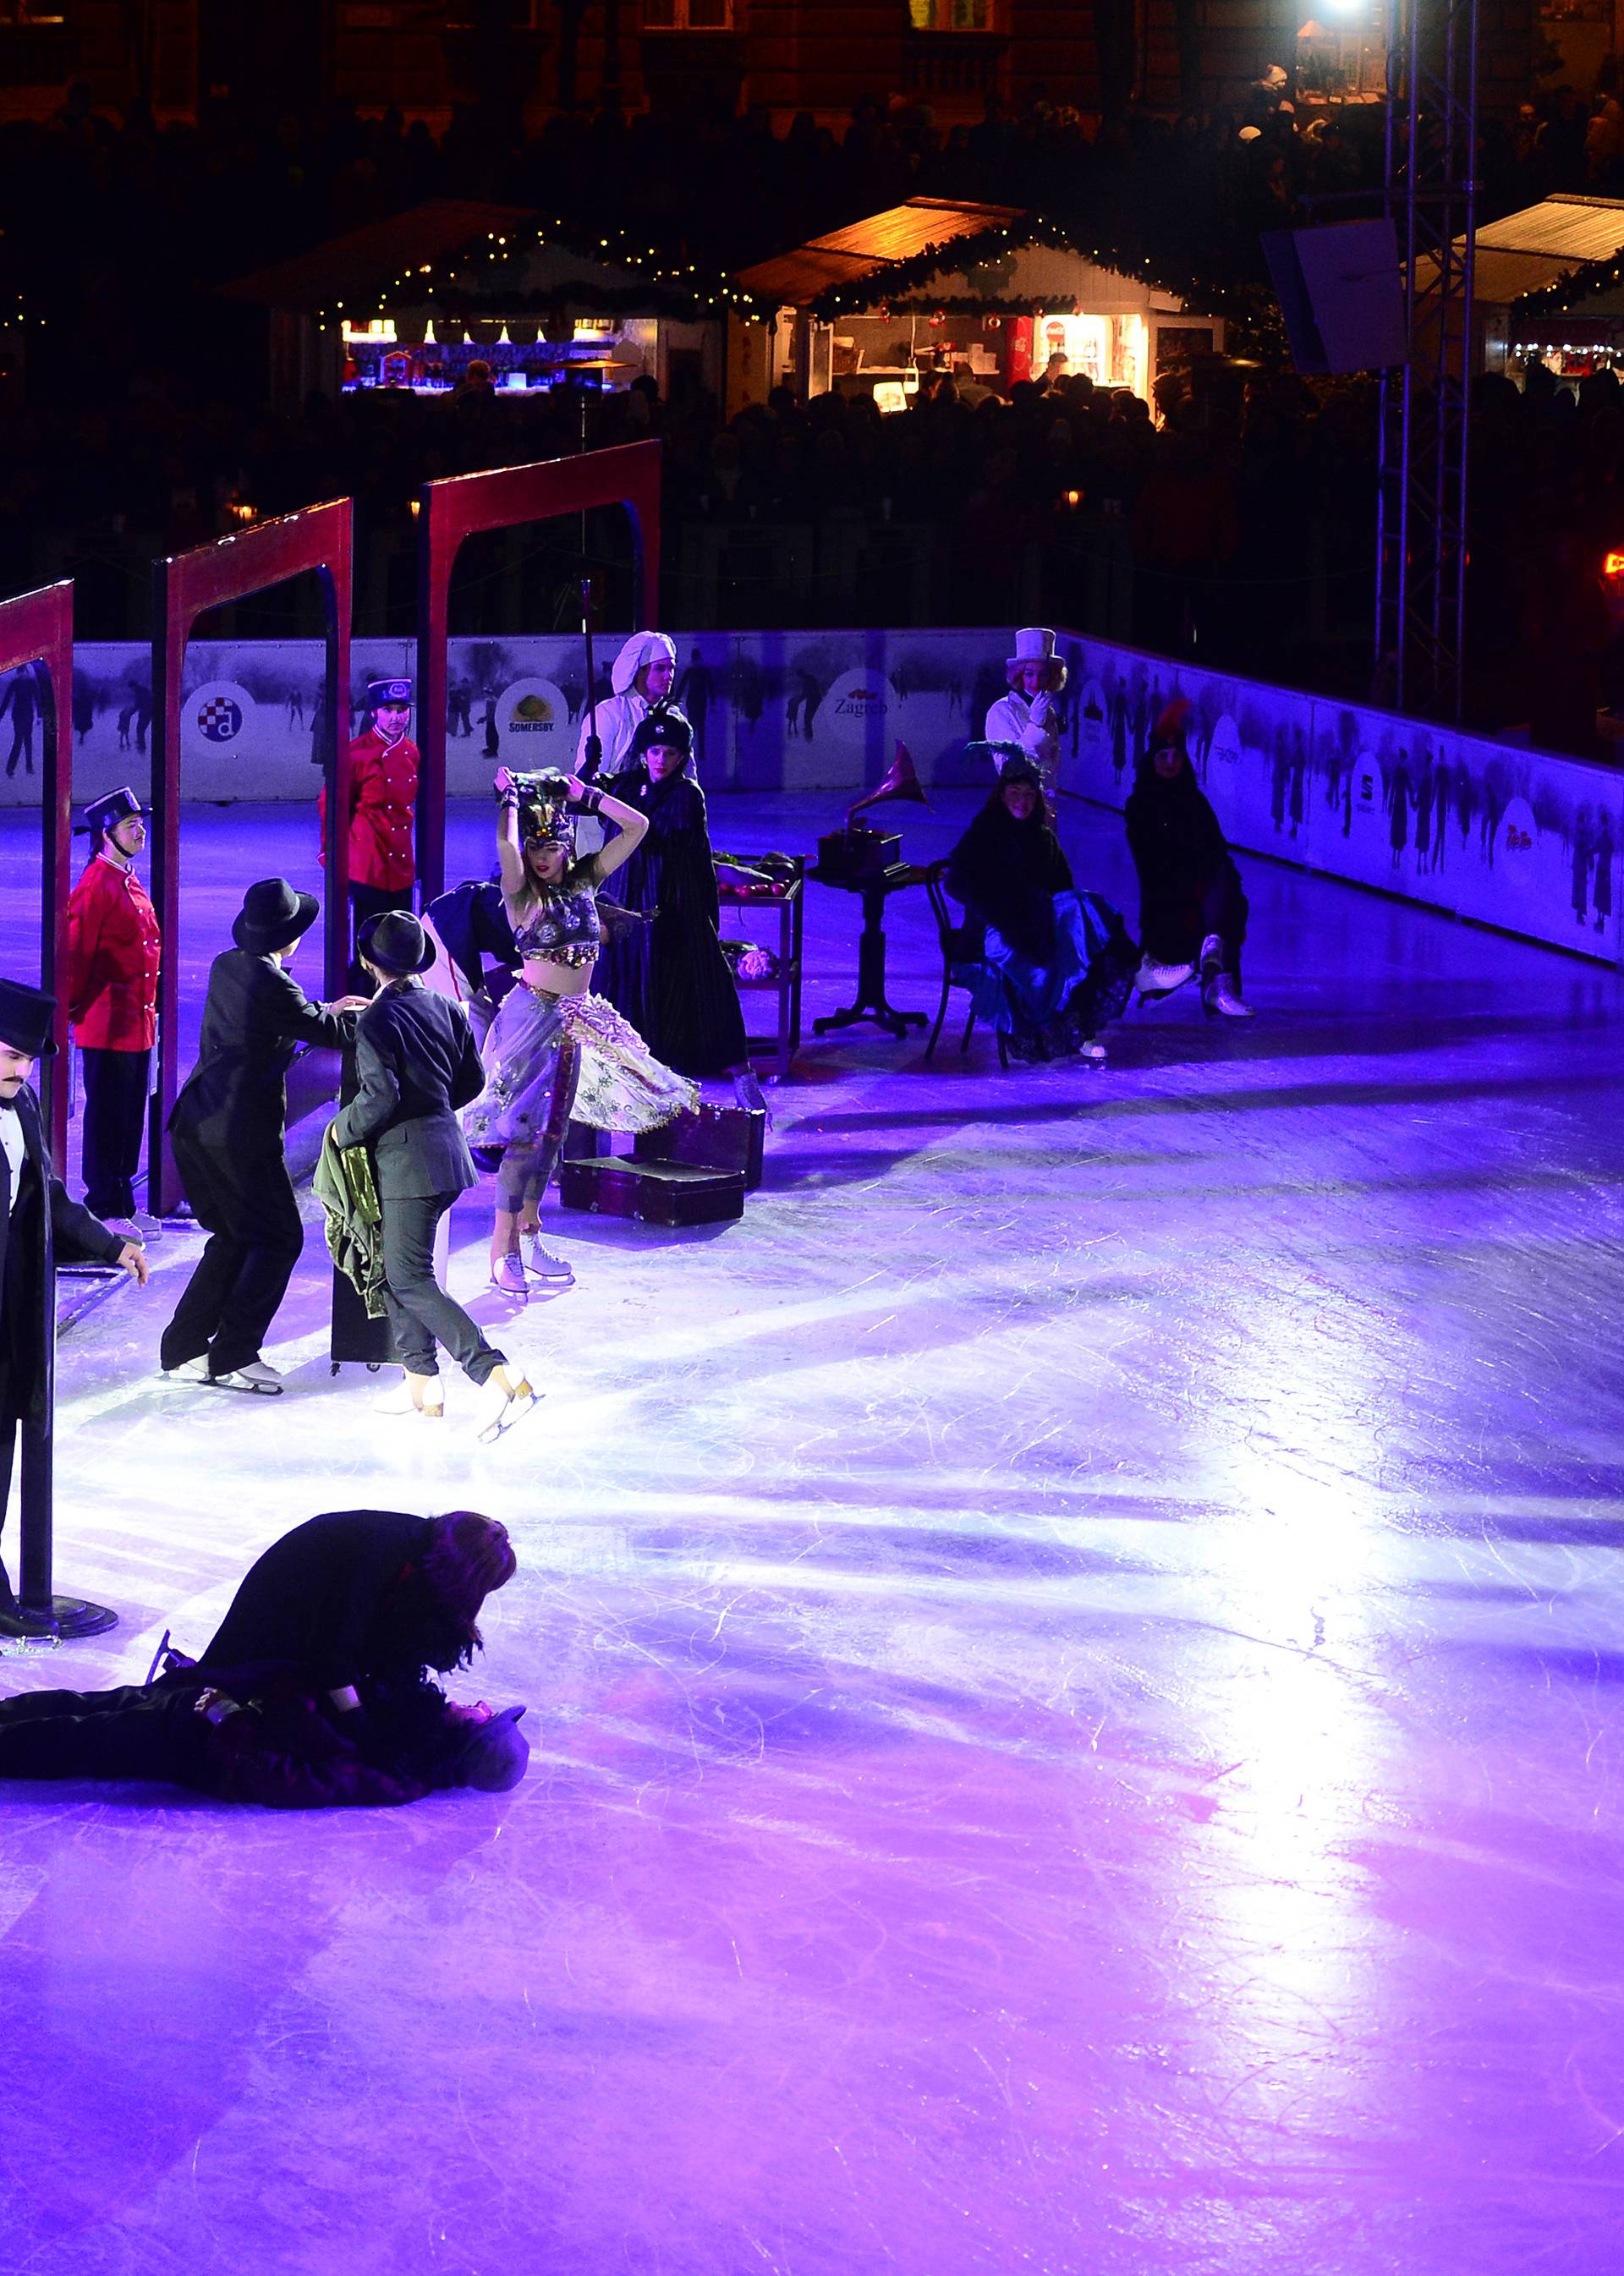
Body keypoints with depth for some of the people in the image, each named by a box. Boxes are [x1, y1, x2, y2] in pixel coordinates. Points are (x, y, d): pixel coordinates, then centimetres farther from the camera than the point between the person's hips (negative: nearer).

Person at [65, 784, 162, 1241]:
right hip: (107, 1027, -9)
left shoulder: (130, 883, 14)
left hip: (137, 1025, 9)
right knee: (107, 1115, -2)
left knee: (131, 1116, 14)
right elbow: (77, 954, -17)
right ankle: (104, 1210, 4)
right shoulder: (96, 886, -17)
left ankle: (123, 1203, 23)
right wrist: (75, 1008, -13)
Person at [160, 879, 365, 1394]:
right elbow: (328, 1034, -5)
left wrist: (325, 1010, 31)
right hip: (242, 1131, -9)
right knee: (279, 1238, 4)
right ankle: (233, 1356, 2)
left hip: (196, 1122, 9)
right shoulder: (272, 985, -17)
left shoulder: (227, 965, 9)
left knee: (233, 1236, 19)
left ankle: (184, 1349, 17)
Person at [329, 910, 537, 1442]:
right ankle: (421, 1382, 18)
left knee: (411, 1280, -7)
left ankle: (498, 1378, -20)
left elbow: (380, 1098, -21)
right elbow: (472, 1080, 14)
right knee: (397, 1268, 19)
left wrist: (343, 1129, -4)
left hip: (407, 1157, -8)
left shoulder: (375, 1022, -15)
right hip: (445, 1144, 8)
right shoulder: (444, 1008, 8)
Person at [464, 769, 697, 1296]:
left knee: (552, 1133, 12)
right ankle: (503, 1252, -6)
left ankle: (529, 1235, 22)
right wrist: (509, 799, -18)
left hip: (574, 1020, 6)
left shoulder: (584, 880, 5)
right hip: (532, 1014, -6)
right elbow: (506, 846, -31)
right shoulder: (523, 893, -10)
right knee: (524, 1130, -8)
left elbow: (636, 826, 4)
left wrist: (585, 796, 1)